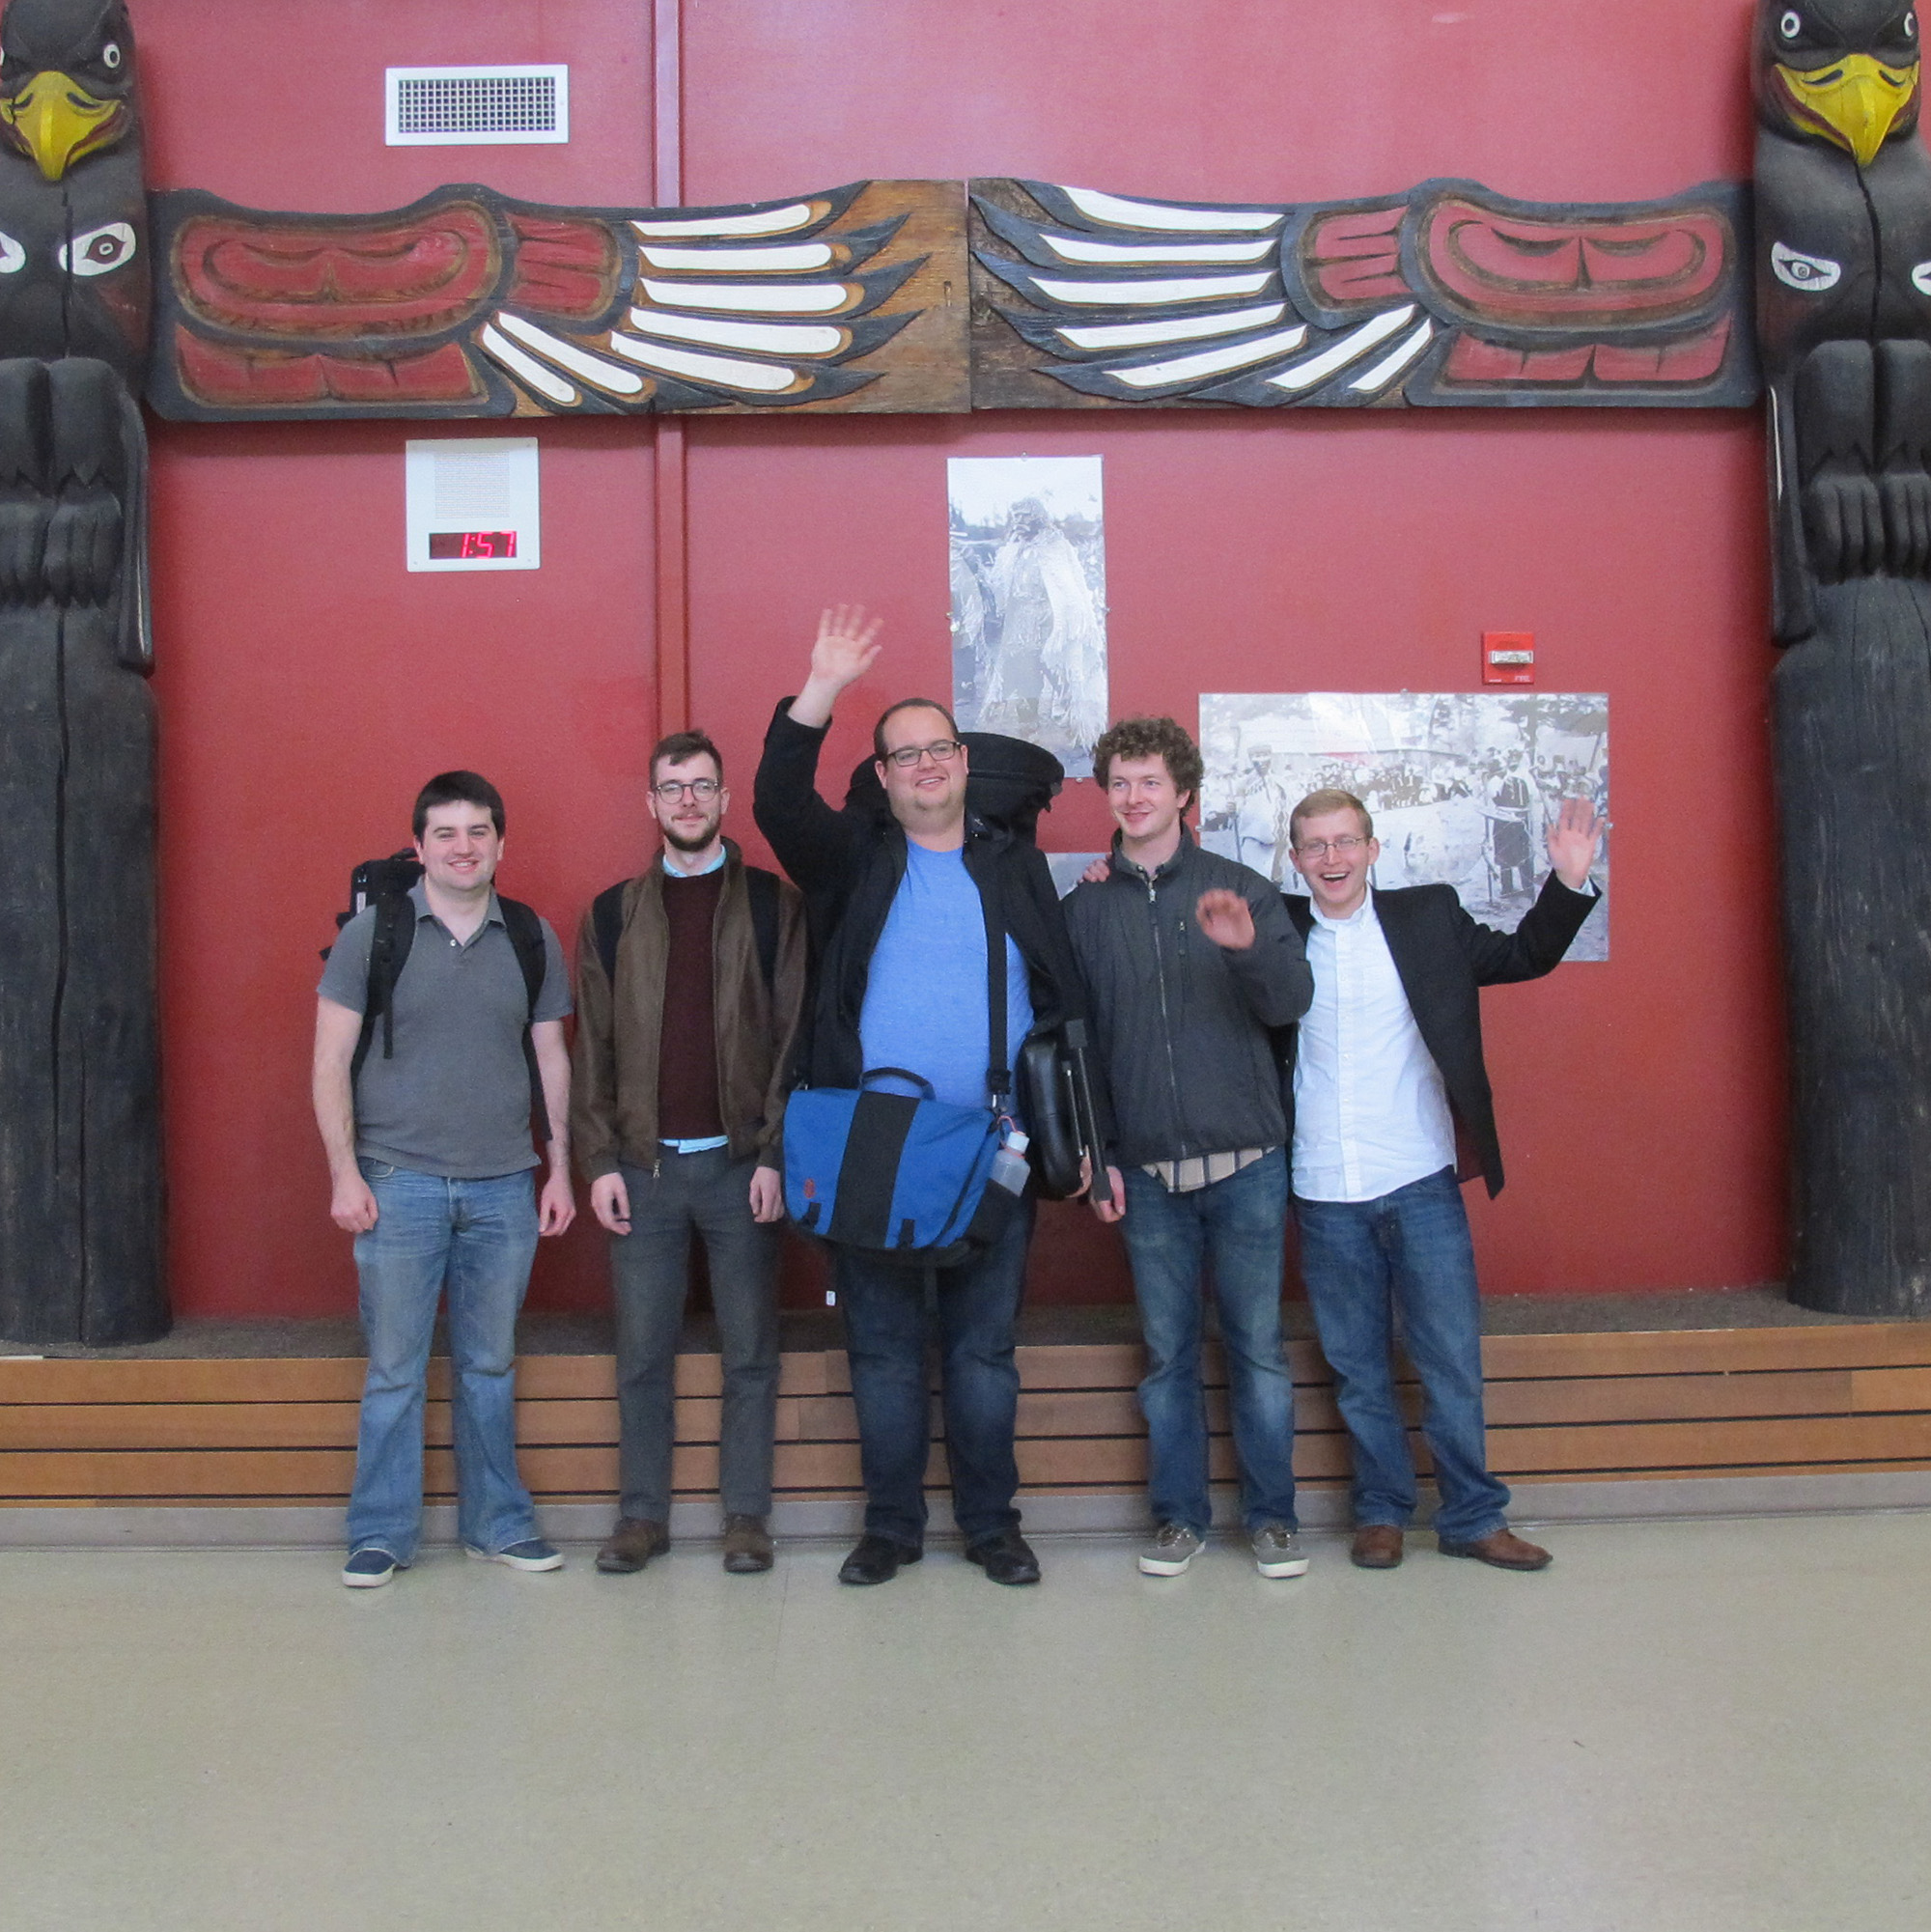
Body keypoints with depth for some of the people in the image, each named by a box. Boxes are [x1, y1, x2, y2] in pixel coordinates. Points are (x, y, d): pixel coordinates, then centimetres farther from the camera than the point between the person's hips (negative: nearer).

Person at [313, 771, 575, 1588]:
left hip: (503, 1186, 2)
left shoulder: (532, 937, 7)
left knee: (490, 1365, 11)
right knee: (394, 1370, 3)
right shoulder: (372, 931, -1)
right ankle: (381, 1533, 17)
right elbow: (331, 1062, -1)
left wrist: (560, 1169, 8)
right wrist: (344, 1173, -7)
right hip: (398, 1183, -2)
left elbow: (551, 1059, 12)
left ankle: (498, 1522, 24)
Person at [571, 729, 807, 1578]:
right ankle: (643, 1515, 20)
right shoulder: (613, 915, 9)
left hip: (741, 1164, -2)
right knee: (643, 1354, 8)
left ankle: (746, 1517, 17)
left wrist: (775, 1156, -9)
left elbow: (795, 1038, -2)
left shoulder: (772, 905, 2)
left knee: (750, 1352, 6)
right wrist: (599, 1162, -1)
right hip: (644, 1165, 2)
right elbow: (592, 1048, 7)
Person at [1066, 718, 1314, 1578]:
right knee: (1167, 1354, 8)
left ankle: (1271, 1515, 19)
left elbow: (1292, 1001, -6)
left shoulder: (1242, 891, 3)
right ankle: (1179, 1515, 21)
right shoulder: (1083, 909, 6)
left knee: (1258, 1347, 5)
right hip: (1146, 1171, 1)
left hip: (1245, 1162, -1)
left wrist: (1248, 947, -26)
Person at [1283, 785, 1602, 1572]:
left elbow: (1522, 955, 11)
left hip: (1419, 1181, 0)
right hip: (1323, 1192, 1)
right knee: (1356, 1366, 11)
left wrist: (1568, 884, -4)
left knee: (1452, 1358, 4)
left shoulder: (1428, 917, 5)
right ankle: (1381, 1511, 25)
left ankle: (1472, 1519, 19)